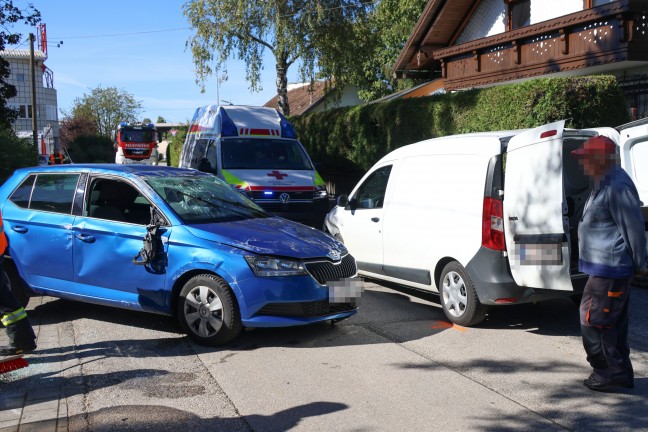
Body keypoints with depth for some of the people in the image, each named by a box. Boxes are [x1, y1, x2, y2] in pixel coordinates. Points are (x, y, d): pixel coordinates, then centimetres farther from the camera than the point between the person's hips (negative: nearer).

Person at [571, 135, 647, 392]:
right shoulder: (604, 184, 14)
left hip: (609, 269, -11)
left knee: (593, 320, -4)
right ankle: (620, 373, 26)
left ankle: (611, 373, 6)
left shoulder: (617, 187, -21)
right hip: (607, 267, 11)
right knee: (614, 322, 16)